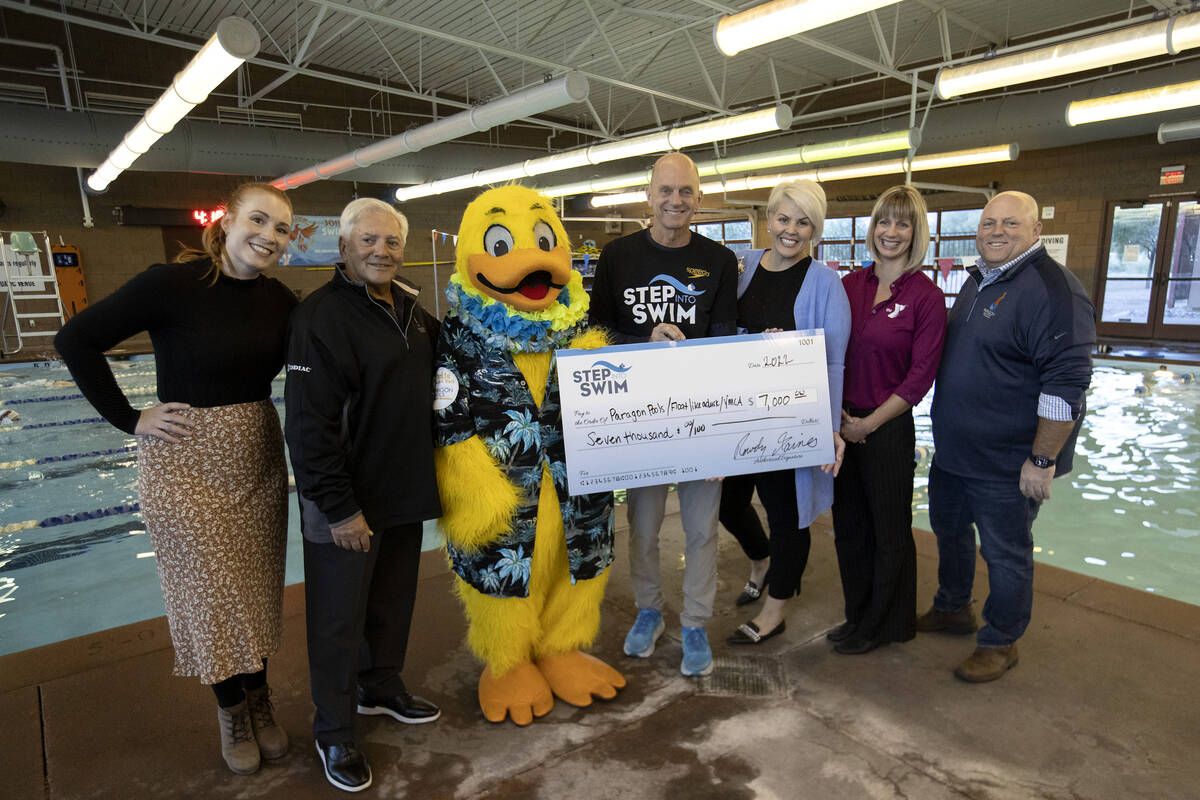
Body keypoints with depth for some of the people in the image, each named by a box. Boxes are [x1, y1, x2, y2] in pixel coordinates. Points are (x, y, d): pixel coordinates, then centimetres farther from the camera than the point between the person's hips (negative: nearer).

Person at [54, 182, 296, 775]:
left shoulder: (278, 300, -1)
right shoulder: (173, 283, -15)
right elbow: (75, 339, -10)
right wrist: (131, 419, -10)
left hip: (259, 461, 4)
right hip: (186, 464, -4)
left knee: (257, 589, 15)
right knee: (209, 592, 9)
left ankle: (258, 698, 35)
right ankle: (231, 710, 31)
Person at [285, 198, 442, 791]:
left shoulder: (411, 308, 7)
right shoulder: (321, 315, -16)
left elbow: (433, 379, 22)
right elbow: (309, 426, -20)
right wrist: (339, 508, -20)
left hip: (404, 494, 7)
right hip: (346, 504, -7)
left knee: (393, 602, 21)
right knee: (340, 619, 8)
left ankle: (382, 688, 43)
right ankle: (333, 732, 28)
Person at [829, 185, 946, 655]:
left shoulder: (926, 296, -8)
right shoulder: (850, 285, 5)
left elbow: (919, 378, -10)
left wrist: (869, 422, -11)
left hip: (888, 428, -5)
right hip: (842, 424, 5)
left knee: (889, 529, 10)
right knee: (848, 524, 15)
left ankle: (882, 625, 29)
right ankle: (858, 616, 34)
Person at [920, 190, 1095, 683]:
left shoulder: (1053, 290, -19)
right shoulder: (978, 281, 10)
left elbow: (1065, 386, -23)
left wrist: (1043, 460, -23)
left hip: (1008, 465, -9)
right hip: (952, 450, 9)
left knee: (1005, 554, 8)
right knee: (949, 531, 22)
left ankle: (1000, 643, 27)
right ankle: (953, 609, 44)